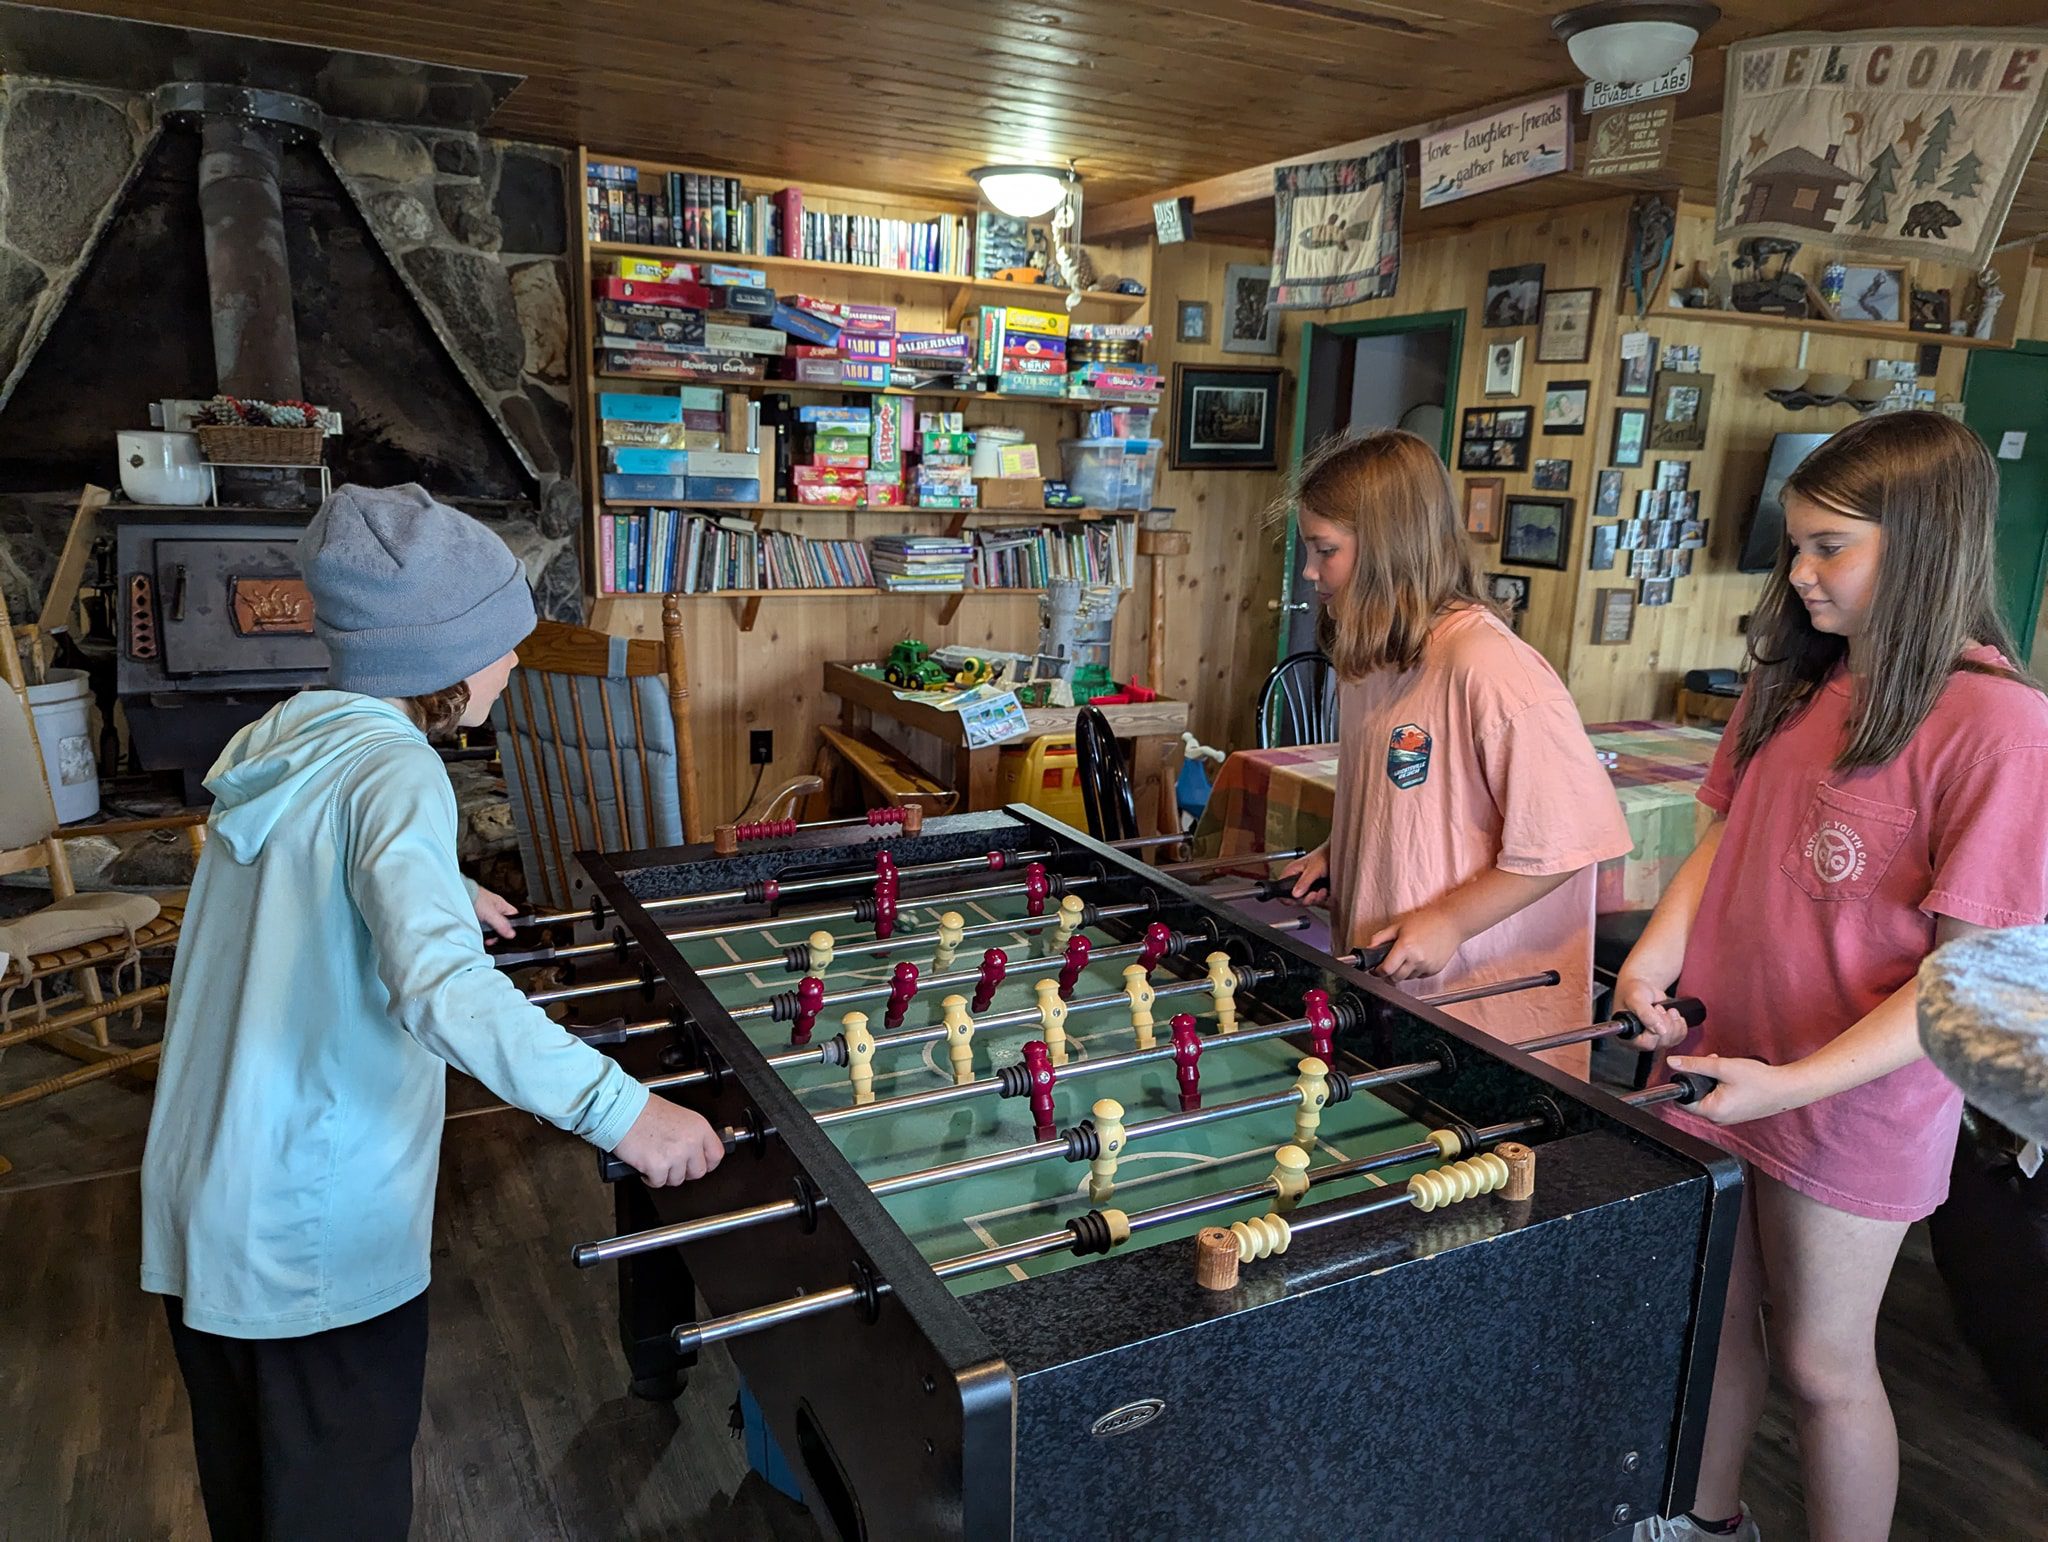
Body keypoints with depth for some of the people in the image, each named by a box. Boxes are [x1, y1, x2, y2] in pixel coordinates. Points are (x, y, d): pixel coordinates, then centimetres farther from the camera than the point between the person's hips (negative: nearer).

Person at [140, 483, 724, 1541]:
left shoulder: (281, 739, 4)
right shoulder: (393, 772, -22)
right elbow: (439, 986, -39)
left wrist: (436, 890, 30)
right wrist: (621, 1108, -41)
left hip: (201, 1208, 8)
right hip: (318, 1233, -8)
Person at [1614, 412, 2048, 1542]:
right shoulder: (1794, 681, 4)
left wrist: (1795, 1083, -25)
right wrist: (1657, 953, -7)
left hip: (1848, 1103, -6)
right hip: (1715, 1062, 6)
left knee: (1820, 1363, 12)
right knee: (1713, 1317, 22)